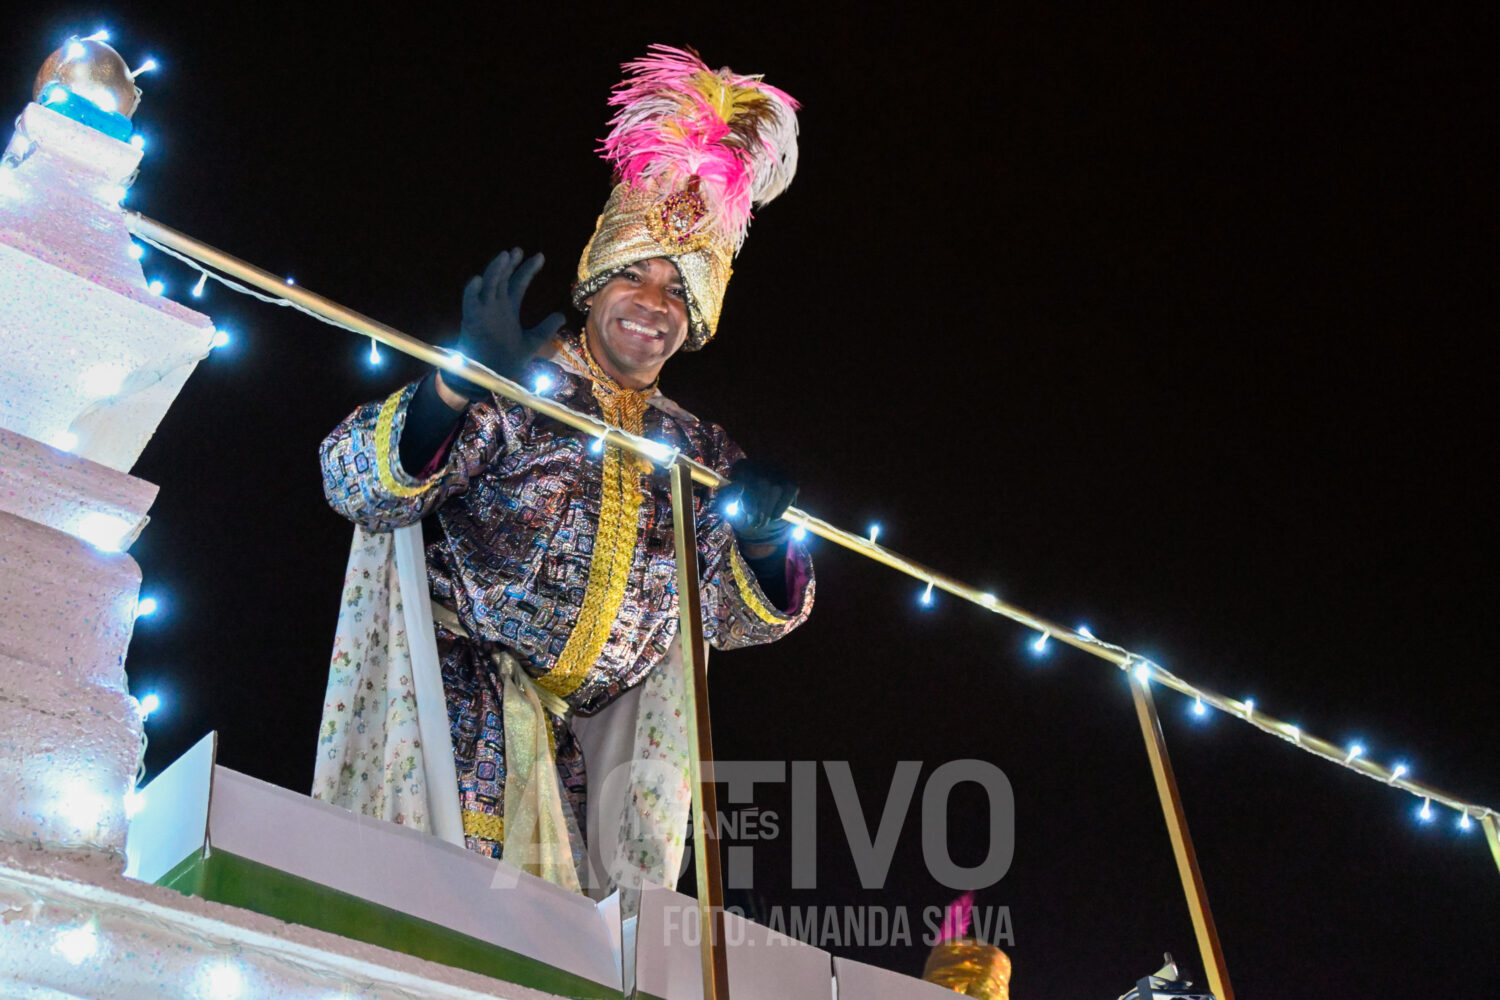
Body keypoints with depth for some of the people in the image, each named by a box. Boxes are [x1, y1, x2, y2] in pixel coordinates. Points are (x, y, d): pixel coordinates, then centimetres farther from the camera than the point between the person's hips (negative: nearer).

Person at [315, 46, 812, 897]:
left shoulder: (697, 451, 15)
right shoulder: (517, 391, 0)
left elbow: (738, 616, 12)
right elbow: (361, 491, -11)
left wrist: (761, 539, -10)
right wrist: (459, 387, -27)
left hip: (583, 732, 4)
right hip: (469, 687, -4)